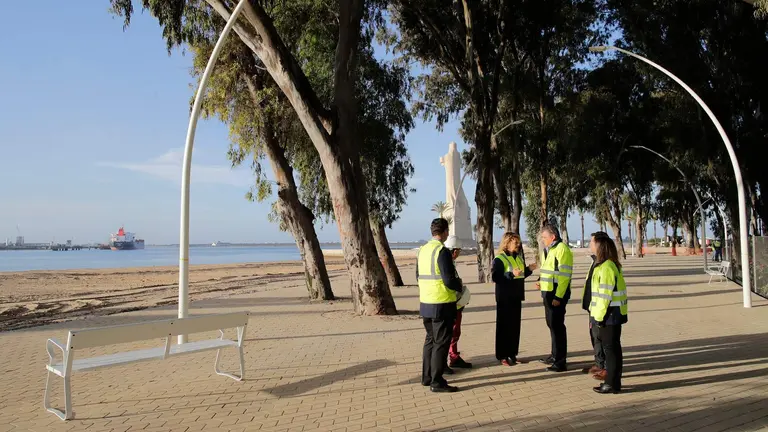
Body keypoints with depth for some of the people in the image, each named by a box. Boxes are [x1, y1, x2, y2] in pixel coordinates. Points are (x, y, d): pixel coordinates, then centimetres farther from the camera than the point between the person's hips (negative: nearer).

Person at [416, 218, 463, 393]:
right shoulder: (442, 251, -17)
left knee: (430, 339, 19)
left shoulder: (423, 250, 7)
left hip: (425, 303, 8)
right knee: (441, 342, 2)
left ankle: (427, 377, 28)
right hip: (442, 304, -8)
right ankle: (437, 382, 7)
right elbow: (449, 280, -21)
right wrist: (459, 285, -1)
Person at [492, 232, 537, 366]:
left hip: (516, 297, 8)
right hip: (504, 298, -8)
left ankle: (512, 354, 19)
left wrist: (529, 269, 5)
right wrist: (511, 274, -29)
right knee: (504, 326, -2)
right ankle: (502, 356, 4)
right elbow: (495, 277, -21)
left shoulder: (518, 257, 13)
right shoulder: (499, 259, -12)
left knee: (515, 326, 10)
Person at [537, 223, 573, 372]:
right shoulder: (547, 250, 15)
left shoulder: (562, 249, -15)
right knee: (551, 324, 17)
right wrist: (541, 281, 8)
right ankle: (555, 355, 31)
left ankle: (561, 361, 0)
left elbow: (564, 275, -20)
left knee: (557, 325, -6)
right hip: (548, 292, 10)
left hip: (557, 294, -10)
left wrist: (558, 296, -22)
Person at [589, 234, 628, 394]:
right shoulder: (612, 265, 14)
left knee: (611, 348, -3)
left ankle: (613, 384, 4)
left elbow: (605, 295, -20)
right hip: (612, 314, 10)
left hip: (609, 315, -10)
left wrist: (600, 316, -17)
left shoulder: (606, 267, -18)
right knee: (610, 347, 15)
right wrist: (596, 314, 19)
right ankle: (611, 380, 23)